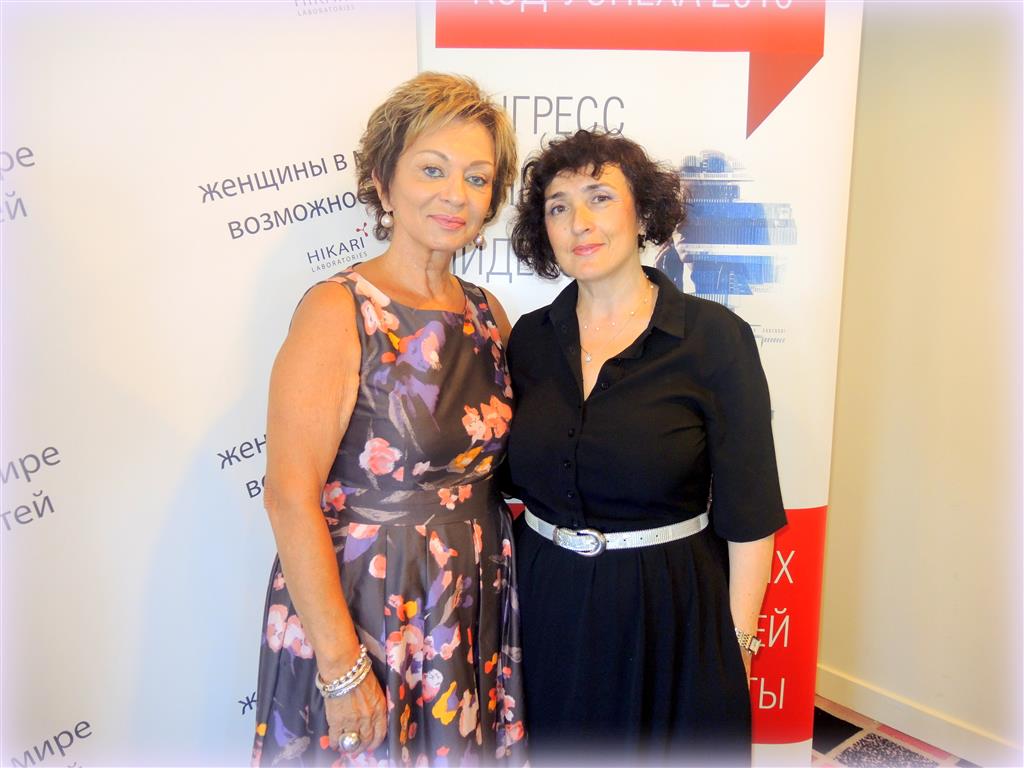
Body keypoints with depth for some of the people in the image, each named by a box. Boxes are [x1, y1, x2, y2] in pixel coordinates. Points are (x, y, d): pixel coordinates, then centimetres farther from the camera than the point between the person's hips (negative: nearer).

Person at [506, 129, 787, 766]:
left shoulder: (715, 337, -13)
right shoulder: (530, 339, 0)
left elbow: (748, 513, -10)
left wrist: (738, 638, -9)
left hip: (670, 610, -3)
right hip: (547, 608, 4)